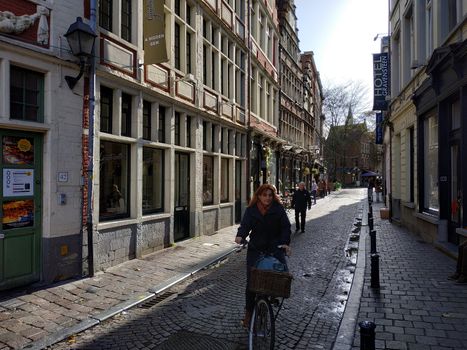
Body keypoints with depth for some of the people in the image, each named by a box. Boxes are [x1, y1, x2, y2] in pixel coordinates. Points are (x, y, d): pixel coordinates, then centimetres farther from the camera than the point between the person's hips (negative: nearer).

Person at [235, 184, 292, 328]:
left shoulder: (278, 209, -1)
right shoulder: (251, 210, 0)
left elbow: (286, 227, -3)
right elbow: (245, 225, -9)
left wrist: (285, 242, -17)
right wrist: (240, 236, -30)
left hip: (275, 248, 0)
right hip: (255, 249, 0)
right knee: (251, 280, -1)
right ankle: (249, 312, 16)